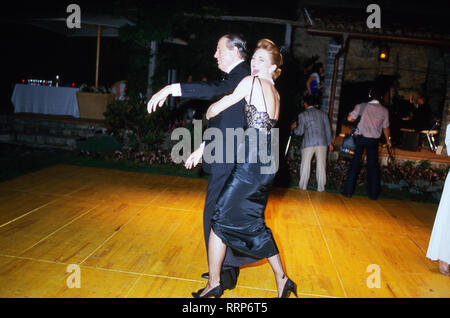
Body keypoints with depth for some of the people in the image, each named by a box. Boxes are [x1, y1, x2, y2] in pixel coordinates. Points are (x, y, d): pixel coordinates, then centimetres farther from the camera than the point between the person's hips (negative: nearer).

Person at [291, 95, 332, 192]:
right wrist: (329, 143, 18)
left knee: (305, 165, 8)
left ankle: (302, 186, 12)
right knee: (321, 165, 6)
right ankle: (321, 187, 9)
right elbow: (328, 129, 12)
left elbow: (300, 132, 1)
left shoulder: (303, 115, 2)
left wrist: (294, 128, 22)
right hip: (322, 142, 2)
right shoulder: (323, 114, 11)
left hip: (308, 143, -2)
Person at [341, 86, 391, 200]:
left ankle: (348, 191, 5)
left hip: (361, 138, -1)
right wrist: (388, 140, 20)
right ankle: (373, 194, 14)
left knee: (355, 163, 5)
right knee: (373, 165, 9)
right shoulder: (384, 110, -2)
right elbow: (386, 128, 5)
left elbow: (350, 118, -9)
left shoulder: (361, 106, -6)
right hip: (374, 140, 1)